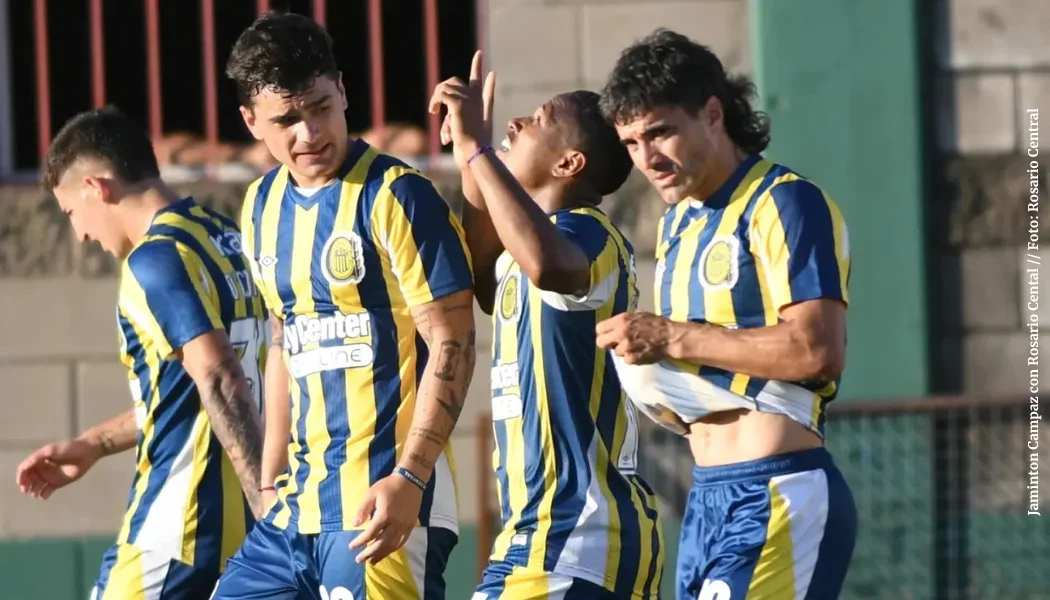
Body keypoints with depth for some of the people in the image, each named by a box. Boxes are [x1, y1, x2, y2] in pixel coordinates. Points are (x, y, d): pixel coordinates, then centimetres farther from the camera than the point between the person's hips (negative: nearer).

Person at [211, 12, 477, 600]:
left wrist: (409, 479, -21)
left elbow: (453, 345, -12)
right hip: (298, 507, 8)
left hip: (385, 504, -8)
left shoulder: (396, 197, -9)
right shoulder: (264, 205, 13)